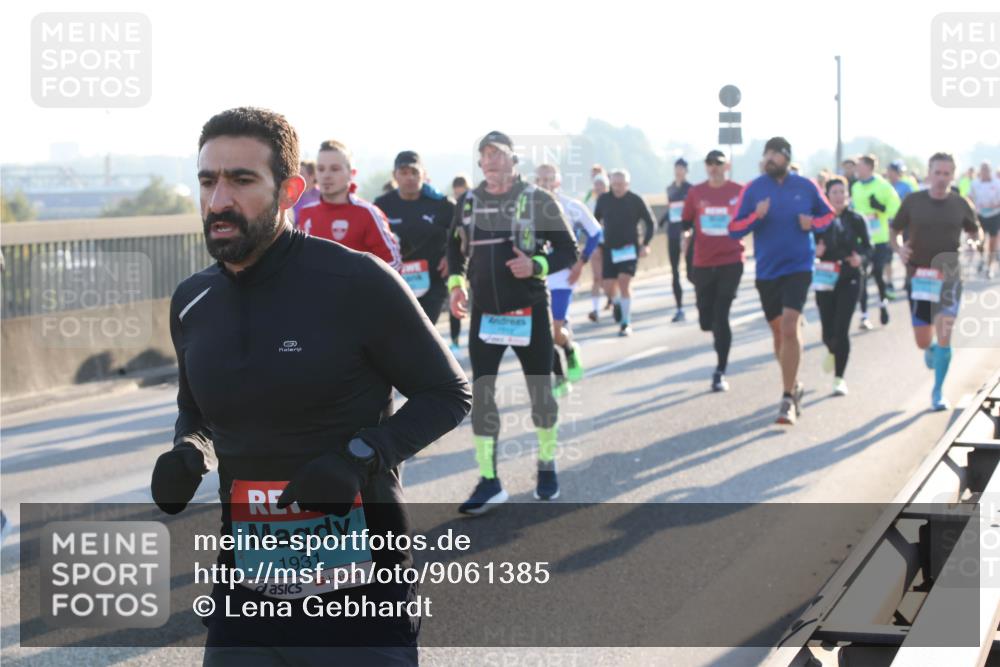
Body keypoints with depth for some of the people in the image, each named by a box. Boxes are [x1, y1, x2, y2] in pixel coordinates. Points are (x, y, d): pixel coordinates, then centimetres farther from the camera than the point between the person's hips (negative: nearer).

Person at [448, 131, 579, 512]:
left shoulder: (538, 200, -6)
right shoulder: (468, 202, 5)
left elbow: (568, 251, -3)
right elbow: (456, 248, 17)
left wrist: (536, 265, -20)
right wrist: (456, 283, 0)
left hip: (530, 312, -2)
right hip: (484, 314, 3)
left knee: (541, 392, 8)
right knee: (481, 395, -3)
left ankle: (547, 467, 28)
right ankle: (488, 482, 2)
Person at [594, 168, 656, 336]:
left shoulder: (636, 201, -6)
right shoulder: (603, 199, 0)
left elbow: (651, 223, 2)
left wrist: (645, 244, -7)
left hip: (629, 248, -3)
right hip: (609, 249, 3)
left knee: (624, 282, -16)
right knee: (608, 287, -2)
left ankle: (626, 323, -6)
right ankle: (618, 302, 36)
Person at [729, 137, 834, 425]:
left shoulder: (805, 186, 0)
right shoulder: (752, 189, 0)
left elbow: (828, 214, 14)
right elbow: (734, 229, -1)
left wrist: (813, 223, -7)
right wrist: (756, 216, -19)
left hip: (798, 267, -2)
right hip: (766, 270, 3)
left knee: (789, 327, -17)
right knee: (778, 332, 13)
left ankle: (788, 399, -13)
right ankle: (794, 385, 35)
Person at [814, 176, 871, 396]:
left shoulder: (855, 220, -1)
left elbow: (867, 246, 6)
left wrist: (860, 256, -15)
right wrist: (814, 251, -17)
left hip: (849, 280, -1)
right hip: (825, 279, 1)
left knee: (841, 330, -10)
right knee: (828, 332, 4)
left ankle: (839, 378, 1)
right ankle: (832, 351, 42)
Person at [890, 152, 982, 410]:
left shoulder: (961, 204, 1)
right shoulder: (913, 201, -1)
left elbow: (976, 232, 14)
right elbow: (894, 232, 6)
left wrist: (975, 242, -10)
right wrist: (899, 248, -15)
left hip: (949, 277, 0)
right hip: (919, 276, 0)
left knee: (944, 335, -10)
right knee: (923, 342, 4)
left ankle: (938, 392, 3)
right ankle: (932, 350, 43)